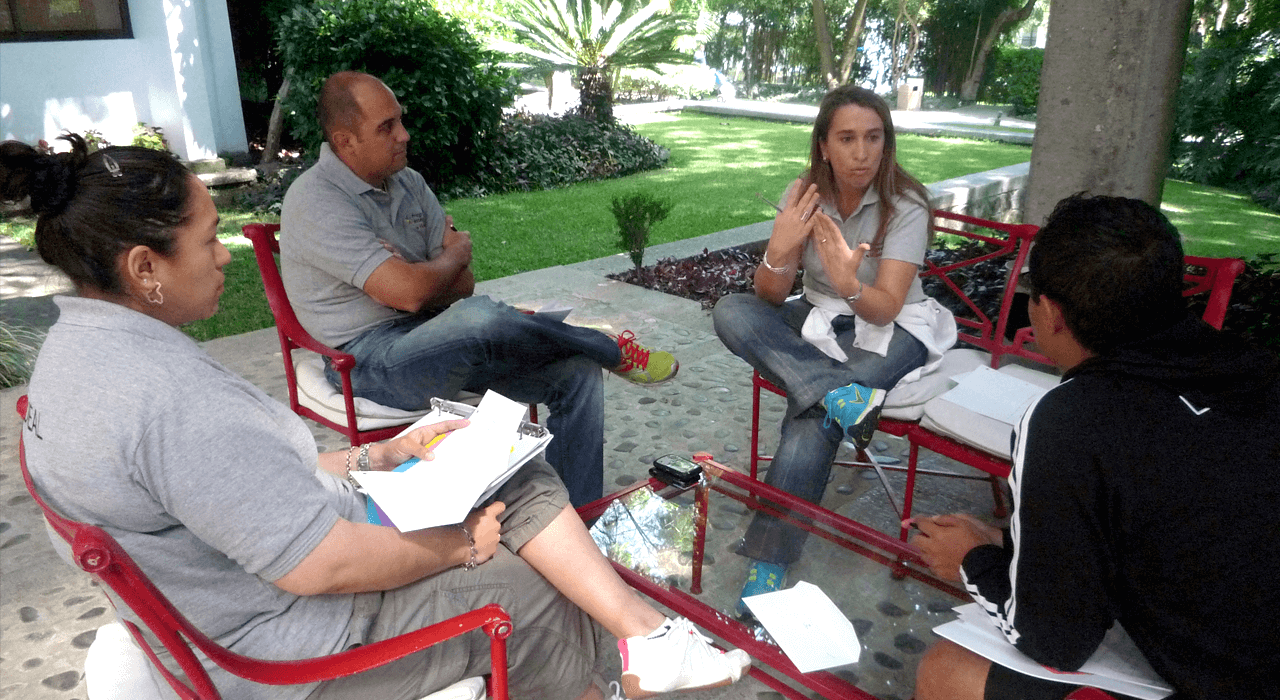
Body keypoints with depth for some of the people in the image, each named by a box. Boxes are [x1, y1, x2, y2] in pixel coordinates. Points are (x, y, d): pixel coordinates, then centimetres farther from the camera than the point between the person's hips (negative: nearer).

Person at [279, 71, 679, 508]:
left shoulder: (407, 182, 10)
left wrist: (410, 275, -17)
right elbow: (409, 292, -25)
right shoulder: (315, 201, -14)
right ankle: (615, 352, -10)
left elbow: (461, 285, 5)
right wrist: (457, 252, -5)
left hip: (442, 340, 8)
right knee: (480, 318, -37)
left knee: (576, 371, -9)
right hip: (373, 361, -7)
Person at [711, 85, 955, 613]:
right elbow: (769, 297, -10)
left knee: (813, 420, -30)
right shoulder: (803, 195, -5)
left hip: (888, 332, -4)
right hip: (819, 320, 5)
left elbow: (885, 308, -22)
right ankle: (838, 395, -33)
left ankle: (768, 567, -20)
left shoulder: (905, 206, -15)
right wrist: (779, 253, -32)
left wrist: (851, 284, -44)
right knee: (731, 312, -22)